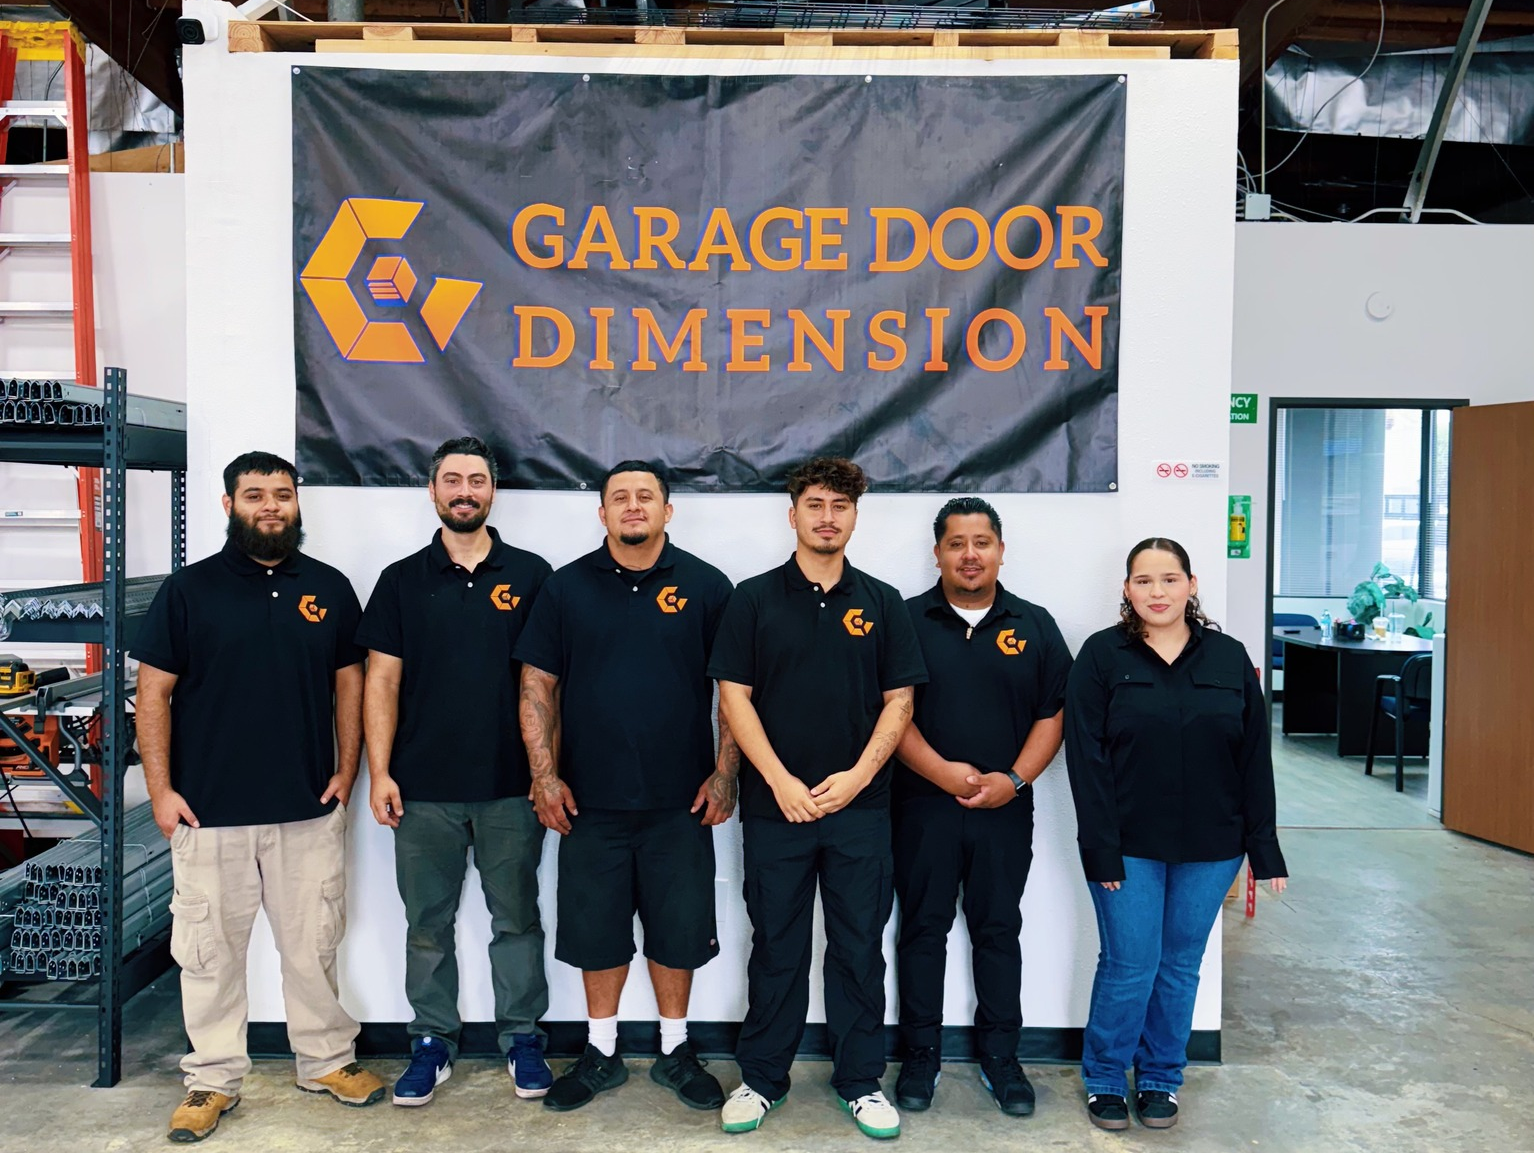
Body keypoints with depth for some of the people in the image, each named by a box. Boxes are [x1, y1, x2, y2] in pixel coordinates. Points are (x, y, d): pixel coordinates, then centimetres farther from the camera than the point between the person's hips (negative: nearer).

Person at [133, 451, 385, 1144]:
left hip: (309, 811, 1)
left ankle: (327, 1060, 29)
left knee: (312, 945, 12)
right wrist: (160, 790, -6)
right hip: (209, 813, -1)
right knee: (210, 952, 9)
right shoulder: (188, 590, -1)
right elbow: (154, 693, -1)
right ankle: (213, 1079, 25)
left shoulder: (329, 589, 5)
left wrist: (346, 771, 1)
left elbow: (349, 683, 9)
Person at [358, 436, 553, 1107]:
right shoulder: (403, 581, 5)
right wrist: (379, 772, -4)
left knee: (517, 919, 10)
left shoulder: (530, 575, 3)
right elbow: (382, 681, 3)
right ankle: (432, 1043, 26)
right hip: (423, 788, 1)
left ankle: (522, 1038, 25)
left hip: (510, 787, -1)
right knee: (427, 924, 11)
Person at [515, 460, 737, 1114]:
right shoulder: (566, 588, 3)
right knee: (596, 931, 12)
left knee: (678, 930, 10)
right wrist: (544, 774, -4)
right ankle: (600, 1055, 30)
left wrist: (724, 774, -5)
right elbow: (538, 686, 3)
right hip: (590, 799, 1)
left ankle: (676, 1053, 29)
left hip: (680, 801, -1)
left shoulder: (706, 587, 0)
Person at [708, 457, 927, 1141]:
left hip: (859, 806, 1)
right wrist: (781, 782, -11)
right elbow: (734, 695, -2)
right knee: (776, 948, 9)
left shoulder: (881, 604, 5)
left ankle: (860, 1080, 25)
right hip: (775, 804, -1)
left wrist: (858, 775, -9)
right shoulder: (755, 599, 1)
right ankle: (761, 1079, 25)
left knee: (859, 948, 9)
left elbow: (898, 700, 4)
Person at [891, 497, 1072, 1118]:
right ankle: (921, 1055, 21)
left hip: (1005, 809, 1)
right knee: (922, 929, 8)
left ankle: (1000, 1056, 25)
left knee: (998, 931, 11)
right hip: (923, 805, -1)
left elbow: (1053, 714, 3)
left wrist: (1014, 779, -10)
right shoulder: (907, 620, -1)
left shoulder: (1035, 626, 5)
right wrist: (942, 771, -16)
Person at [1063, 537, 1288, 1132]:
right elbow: (1086, 758, -9)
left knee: (1180, 966, 13)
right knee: (1129, 966, 2)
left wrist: (1264, 848, 2)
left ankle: (1160, 1079, 31)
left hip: (1208, 848, 3)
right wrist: (1101, 848, -13)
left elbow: (1254, 758, 4)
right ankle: (1104, 1080, 23)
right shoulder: (1102, 655, -5)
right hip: (1130, 845, -3)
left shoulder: (1229, 658, 3)